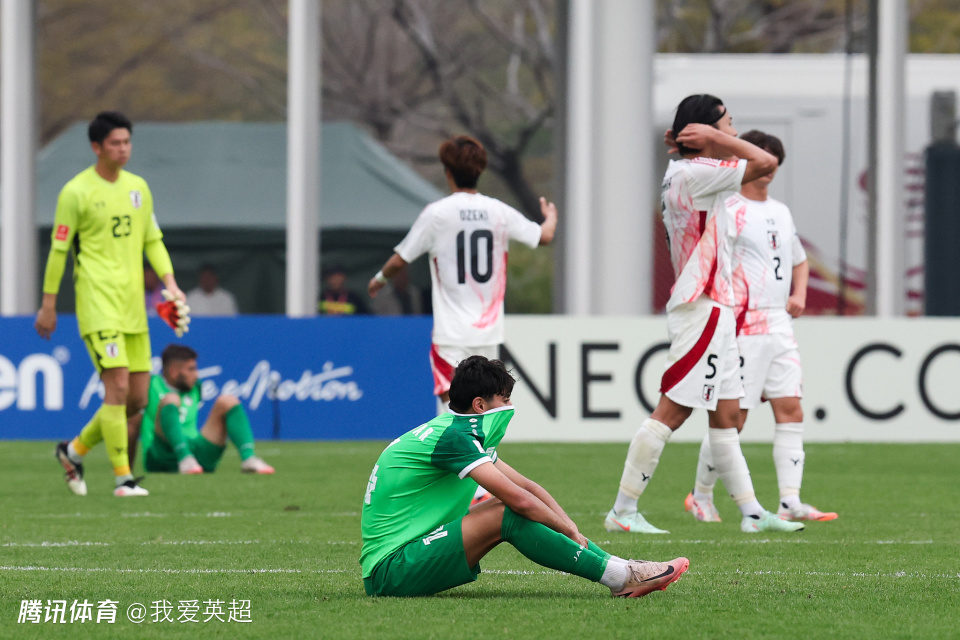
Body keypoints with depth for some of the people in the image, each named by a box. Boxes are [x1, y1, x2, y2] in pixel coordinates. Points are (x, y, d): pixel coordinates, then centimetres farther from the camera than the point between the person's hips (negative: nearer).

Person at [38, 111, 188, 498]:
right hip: (97, 303, -7)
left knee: (137, 399, 5)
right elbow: (58, 249, -2)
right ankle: (122, 478, -11)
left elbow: (152, 240, 19)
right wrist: (48, 304, -2)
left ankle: (75, 450, 24)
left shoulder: (138, 188, 13)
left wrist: (170, 283, 4)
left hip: (133, 306, 7)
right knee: (117, 386, -16)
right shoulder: (76, 192, -6)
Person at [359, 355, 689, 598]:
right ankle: (621, 577, -20)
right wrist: (568, 530, -7)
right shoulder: (454, 438, -16)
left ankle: (620, 569, -1)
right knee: (508, 516, -20)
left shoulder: (463, 432, 15)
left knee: (512, 512, 5)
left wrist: (571, 528, 2)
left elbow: (527, 487, 15)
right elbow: (520, 499, -21)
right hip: (390, 573, -10)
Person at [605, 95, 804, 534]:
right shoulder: (694, 173, -14)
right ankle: (622, 511, -9)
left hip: (714, 310, 11)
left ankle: (752, 512, 14)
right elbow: (765, 163, -19)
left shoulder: (681, 173, 14)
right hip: (703, 310, -11)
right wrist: (712, 137, -11)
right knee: (671, 412, -10)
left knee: (726, 415, 11)